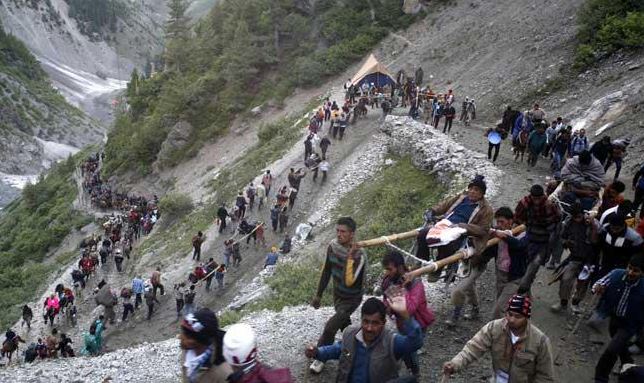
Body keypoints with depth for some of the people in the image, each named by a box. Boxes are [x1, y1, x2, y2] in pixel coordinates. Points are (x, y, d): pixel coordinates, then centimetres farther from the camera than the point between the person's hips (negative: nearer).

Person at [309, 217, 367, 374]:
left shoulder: (359, 255, -31)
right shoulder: (332, 246, -14)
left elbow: (348, 282, -41)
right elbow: (326, 272, 0)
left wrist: (350, 257, -43)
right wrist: (318, 295, 7)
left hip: (351, 299, -6)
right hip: (337, 295, 6)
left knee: (330, 327, -12)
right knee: (344, 324, 24)